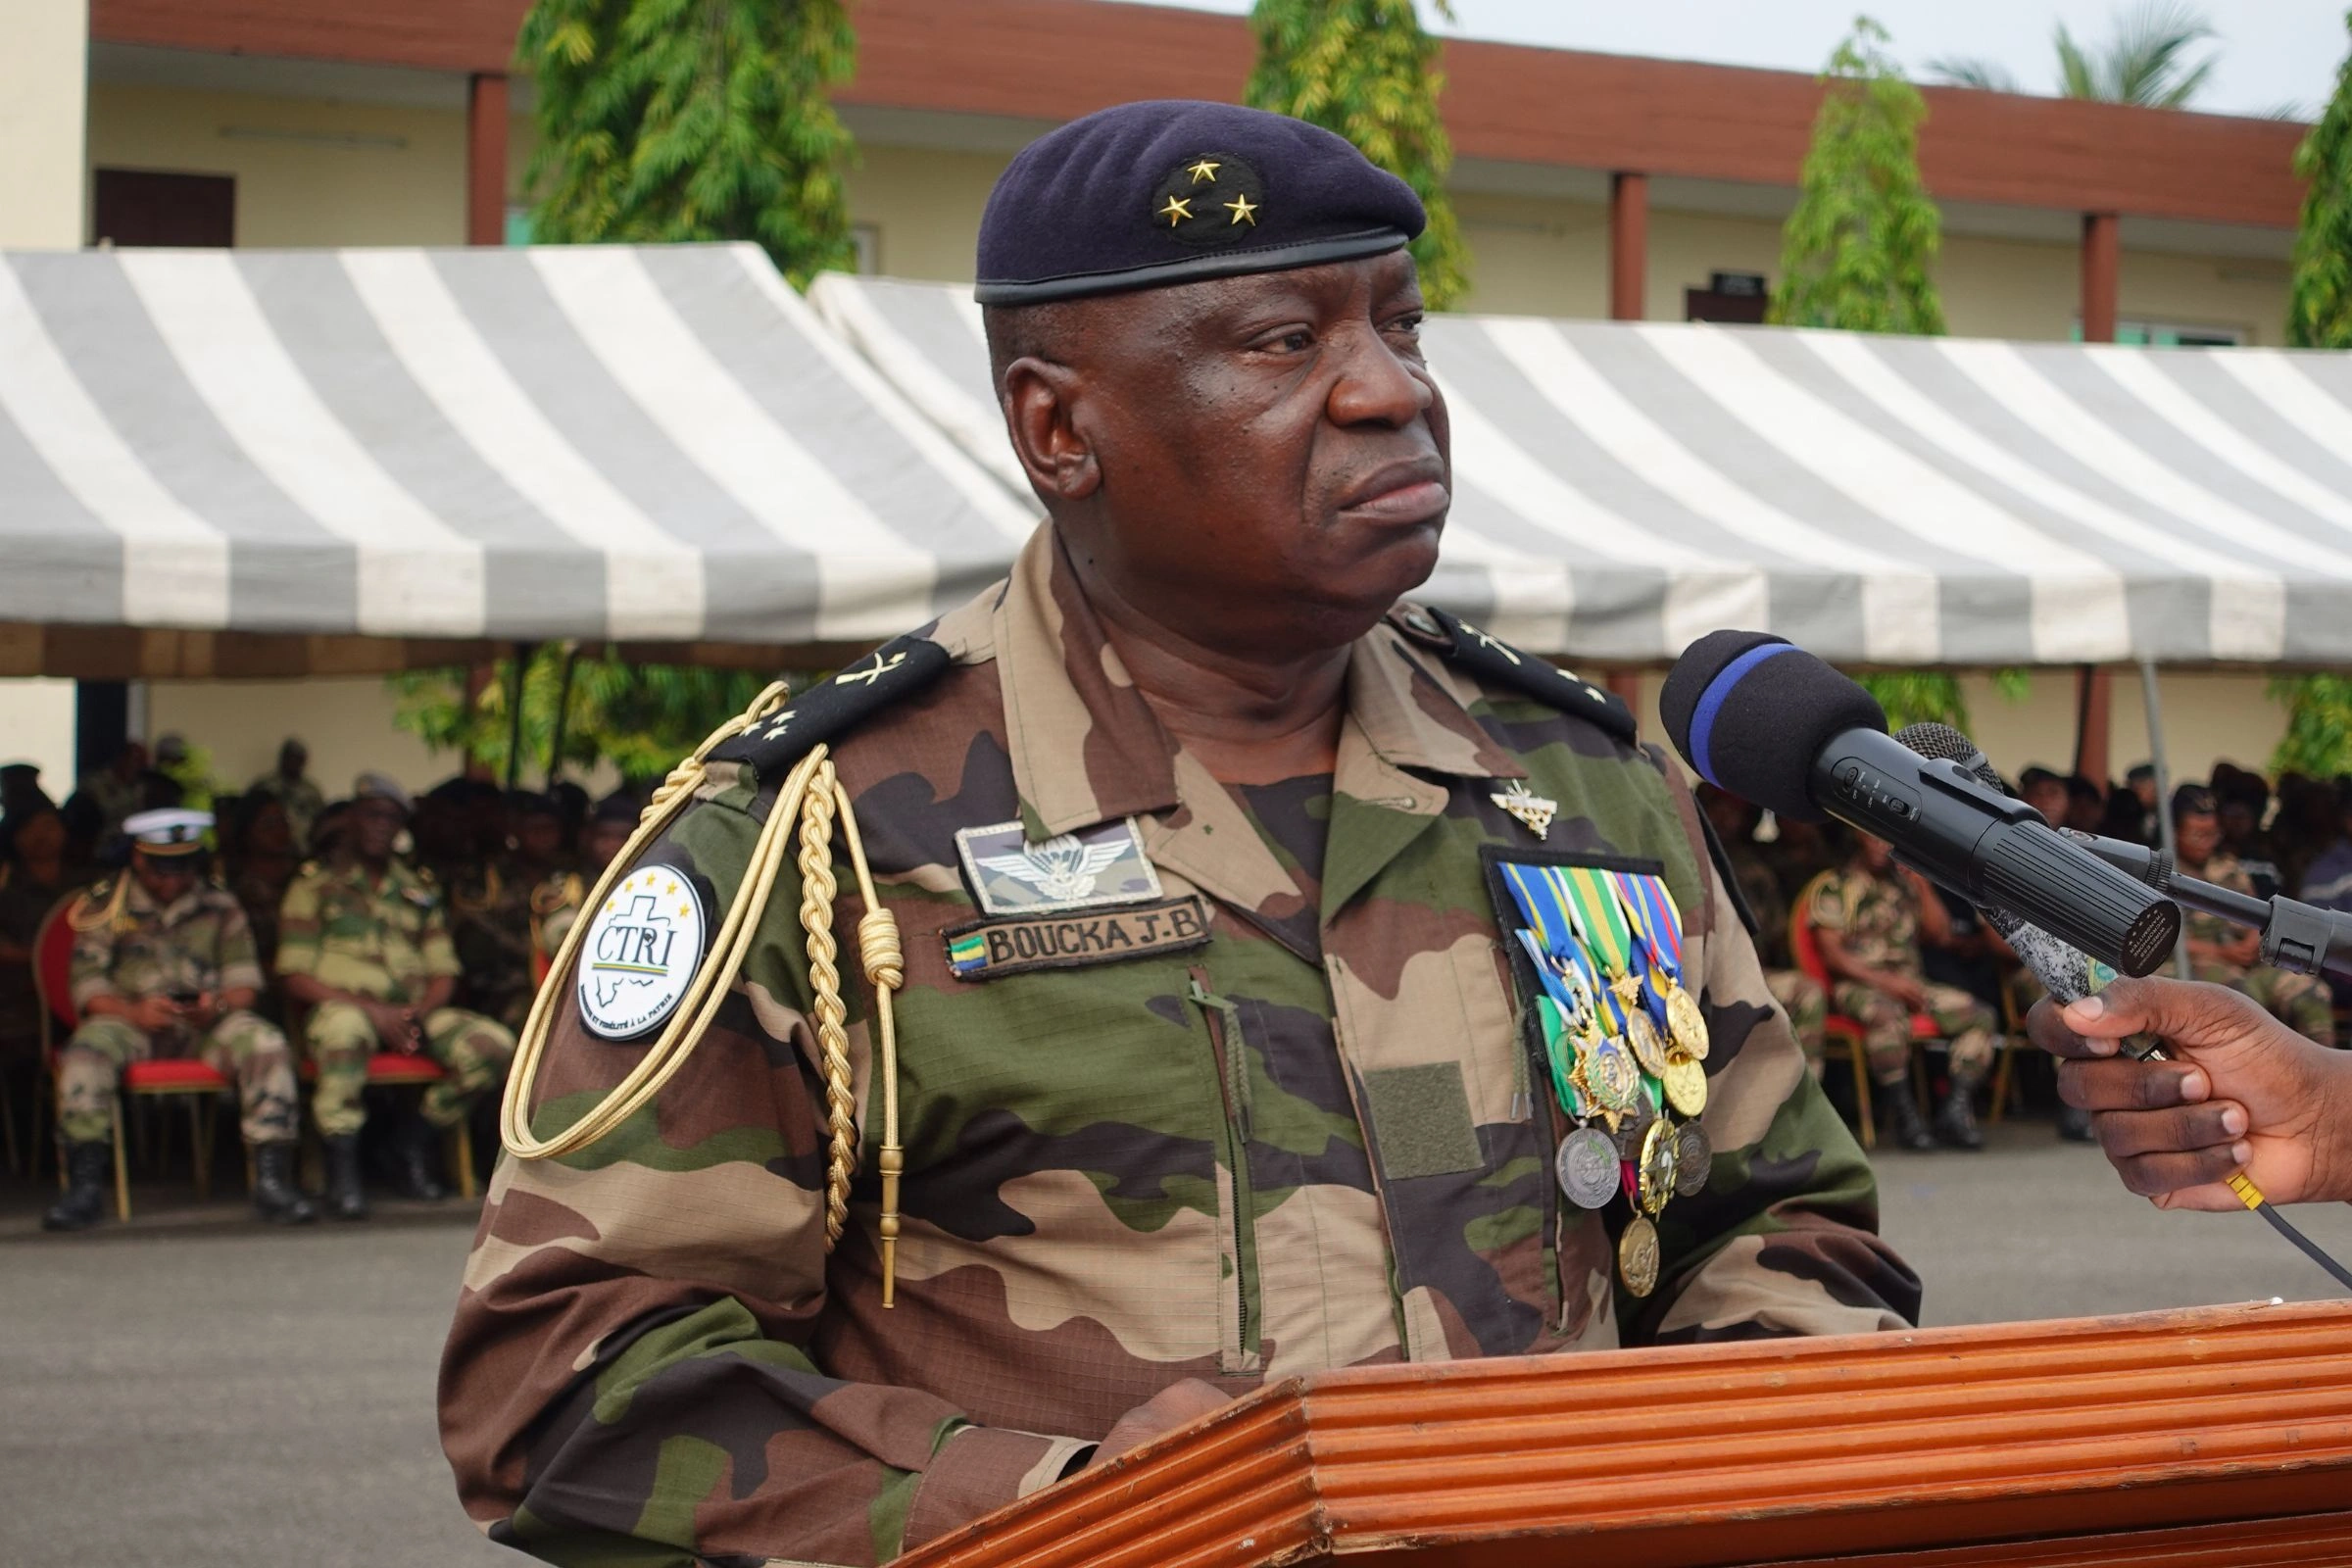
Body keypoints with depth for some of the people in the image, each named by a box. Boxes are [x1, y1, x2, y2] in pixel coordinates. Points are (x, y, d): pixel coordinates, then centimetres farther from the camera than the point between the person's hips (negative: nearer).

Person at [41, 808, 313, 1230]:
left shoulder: (219, 906, 14)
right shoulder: (104, 906, 8)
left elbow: (243, 978, 6)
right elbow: (88, 989, -1)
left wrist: (218, 1006, -19)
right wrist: (136, 1012, -22)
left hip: (208, 1024, 1)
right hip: (131, 1022, -1)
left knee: (265, 1043, -29)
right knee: (88, 1049, -35)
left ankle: (272, 1180, -31)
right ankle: (85, 1187, -33)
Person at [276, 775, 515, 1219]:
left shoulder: (419, 891, 21)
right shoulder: (315, 886, 7)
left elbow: (443, 972, 16)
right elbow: (295, 976, -2)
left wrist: (418, 1012, -9)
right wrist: (372, 1010, -14)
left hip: (414, 1015, 4)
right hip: (342, 1005, -4)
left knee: (496, 1048, -22)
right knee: (345, 1027, -43)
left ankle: (414, 1141, -1)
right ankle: (341, 1167, -33)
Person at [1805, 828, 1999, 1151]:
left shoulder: (1904, 882, 20)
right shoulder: (1833, 887, 4)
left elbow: (1941, 933, 14)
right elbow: (1832, 954, -7)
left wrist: (1921, 884, 4)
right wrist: (1885, 981, -18)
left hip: (1910, 982, 6)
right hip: (1858, 985, -6)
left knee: (1980, 1016, -16)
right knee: (1889, 1015, -40)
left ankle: (1955, 1111, -22)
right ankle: (1903, 1114, -33)